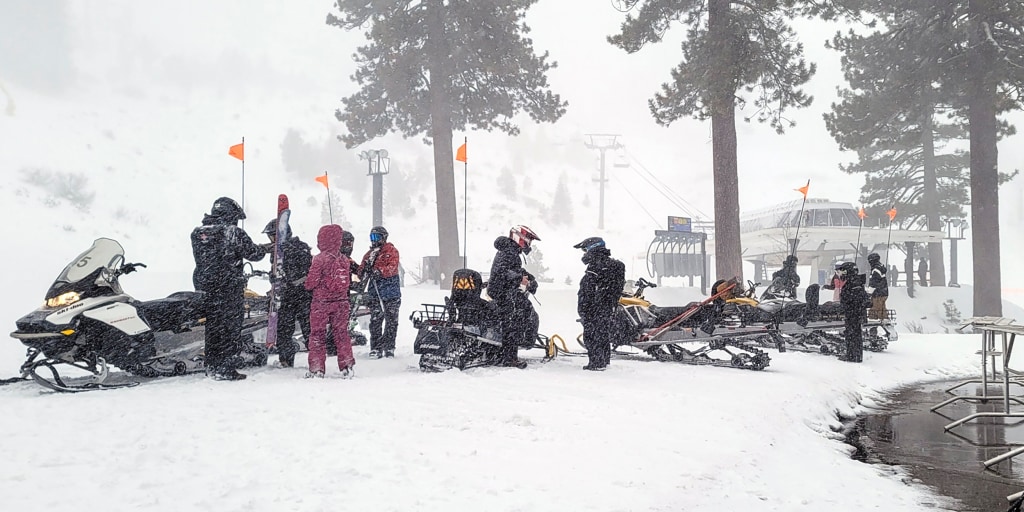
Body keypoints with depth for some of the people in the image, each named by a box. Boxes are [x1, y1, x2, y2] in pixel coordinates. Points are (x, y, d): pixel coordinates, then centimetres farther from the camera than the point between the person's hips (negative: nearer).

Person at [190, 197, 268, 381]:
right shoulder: (234, 233, -11)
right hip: (229, 288, -6)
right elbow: (253, 253, -9)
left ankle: (212, 366, 20)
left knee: (211, 326, 14)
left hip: (204, 287, 6)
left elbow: (200, 257, 14)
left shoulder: (197, 233, 6)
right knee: (230, 327, 1)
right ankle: (226, 369, 2)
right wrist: (263, 249, 13)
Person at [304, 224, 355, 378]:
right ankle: (347, 366, 11)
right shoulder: (344, 259, 2)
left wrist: (308, 284, 10)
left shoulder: (320, 258, -15)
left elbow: (311, 283, -12)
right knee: (341, 333, 12)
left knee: (318, 335, 5)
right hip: (341, 301, 4)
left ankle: (317, 369, 7)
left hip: (321, 302, -4)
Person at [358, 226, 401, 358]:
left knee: (391, 321, 2)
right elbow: (361, 273, 10)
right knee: (375, 321, -3)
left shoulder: (391, 251, 3)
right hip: (375, 293, 3)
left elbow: (393, 267, -13)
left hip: (391, 293, -3)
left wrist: (380, 272, -29)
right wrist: (366, 269, -12)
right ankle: (375, 348, 0)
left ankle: (389, 348, 10)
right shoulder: (369, 254, 17)